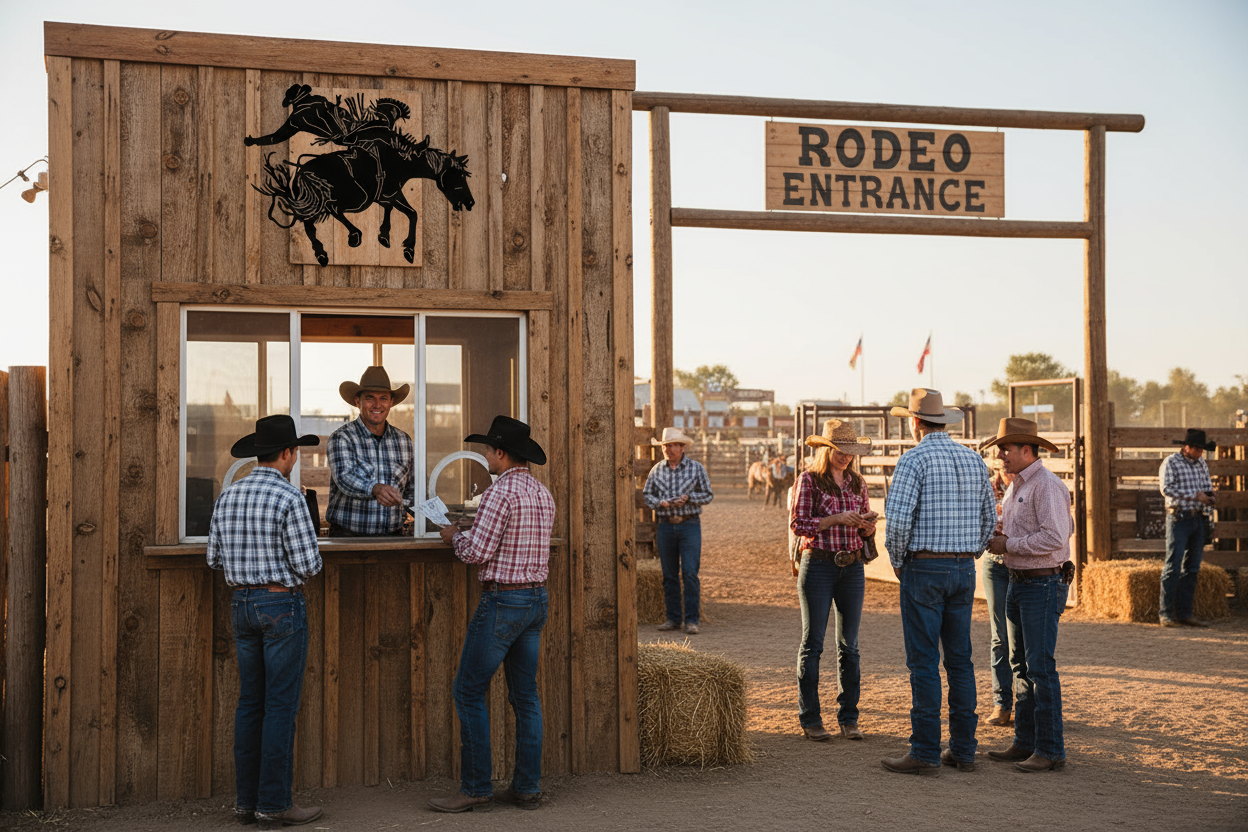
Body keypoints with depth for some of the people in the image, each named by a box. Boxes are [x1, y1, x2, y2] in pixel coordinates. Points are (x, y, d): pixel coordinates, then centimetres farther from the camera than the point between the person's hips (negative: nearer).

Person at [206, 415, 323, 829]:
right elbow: (308, 564, -16)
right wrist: (302, 550, 7)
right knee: (281, 705, -2)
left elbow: (215, 557, 11)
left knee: (250, 703, 12)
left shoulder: (228, 496, 6)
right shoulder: (289, 499, -15)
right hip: (282, 606, -7)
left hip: (242, 604, 7)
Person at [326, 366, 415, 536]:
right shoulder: (341, 438, -1)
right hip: (348, 535, -3)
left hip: (392, 535, 3)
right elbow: (344, 478, -18)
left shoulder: (404, 441, 13)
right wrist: (375, 489, -36)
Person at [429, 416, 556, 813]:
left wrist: (454, 537, 3)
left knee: (469, 691, 0)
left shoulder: (500, 492, -16)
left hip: (502, 599, -9)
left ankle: (475, 786, 0)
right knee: (525, 695, 10)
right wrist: (469, 535, 24)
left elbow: (477, 552, -19)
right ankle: (527, 787, 12)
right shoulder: (543, 493, 11)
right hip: (536, 598, 9)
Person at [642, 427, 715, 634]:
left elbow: (708, 495, 4)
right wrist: (660, 503, -8)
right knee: (669, 575, 6)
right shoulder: (657, 469, 9)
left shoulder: (696, 468, 3)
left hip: (689, 525, -3)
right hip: (665, 526, 3)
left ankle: (691, 620, -4)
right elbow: (646, 494, 12)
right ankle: (673, 618, 13)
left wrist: (688, 498, -12)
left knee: (690, 574, -8)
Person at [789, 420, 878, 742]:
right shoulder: (809, 479, -3)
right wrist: (836, 519, -18)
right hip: (818, 565, -4)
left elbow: (867, 529, 16)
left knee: (849, 645, 6)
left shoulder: (857, 482, 11)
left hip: (852, 567, 4)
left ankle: (848, 717, 14)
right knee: (812, 643, 1)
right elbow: (798, 524, -9)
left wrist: (867, 523, -7)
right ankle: (810, 718, 7)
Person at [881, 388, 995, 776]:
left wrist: (897, 562, -4)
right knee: (959, 660, 11)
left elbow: (897, 518, -19)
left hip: (924, 569, -6)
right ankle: (963, 750, 14)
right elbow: (989, 518, 14)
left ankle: (925, 754, -2)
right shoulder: (973, 459, 10)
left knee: (924, 662, -3)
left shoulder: (913, 459, -11)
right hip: (964, 570, 6)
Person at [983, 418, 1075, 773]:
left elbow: (1054, 537, -25)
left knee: (1041, 667, -9)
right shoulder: (1016, 486, 15)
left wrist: (1008, 545, -17)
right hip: (1019, 583, 10)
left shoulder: (1047, 485, -15)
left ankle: (1050, 751, -4)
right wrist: (997, 540, 3)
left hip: (1044, 584, -10)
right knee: (1021, 665, 12)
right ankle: (1025, 743, 19)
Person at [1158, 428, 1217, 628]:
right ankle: (1166, 613, -5)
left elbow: (1208, 490, 17)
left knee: (1192, 568, 6)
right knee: (1173, 567, -9)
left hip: (1197, 519, 7)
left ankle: (1185, 613, 10)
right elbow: (1167, 488, -20)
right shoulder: (1170, 463, -7)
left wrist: (1208, 518, 6)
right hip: (1178, 519, -7)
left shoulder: (1202, 464, 13)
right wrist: (1194, 495, -20)